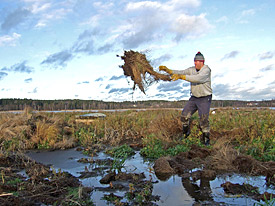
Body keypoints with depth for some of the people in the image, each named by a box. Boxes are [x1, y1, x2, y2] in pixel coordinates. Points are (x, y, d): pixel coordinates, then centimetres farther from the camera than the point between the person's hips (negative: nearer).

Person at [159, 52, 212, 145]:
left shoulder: (206, 70, -18)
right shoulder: (192, 69, 3)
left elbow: (198, 78, -35)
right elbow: (181, 72, -5)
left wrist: (181, 77, -43)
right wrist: (167, 70, -19)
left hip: (205, 99, -6)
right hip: (194, 98, 6)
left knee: (204, 119, -12)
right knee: (184, 115, 2)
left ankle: (206, 139, 5)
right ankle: (185, 133, 24)